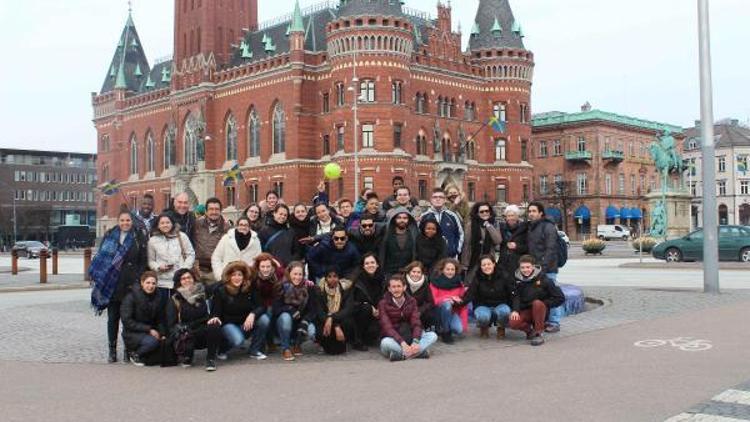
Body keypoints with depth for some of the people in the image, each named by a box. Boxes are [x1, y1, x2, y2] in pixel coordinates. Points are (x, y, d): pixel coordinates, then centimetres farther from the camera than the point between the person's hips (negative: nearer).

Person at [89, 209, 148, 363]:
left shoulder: (139, 238, 4)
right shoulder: (109, 236, 8)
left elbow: (143, 262, 2)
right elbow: (100, 257, 10)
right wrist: (101, 278, 0)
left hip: (131, 285, -1)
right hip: (112, 285, 2)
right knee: (113, 318, 6)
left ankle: (129, 350, 12)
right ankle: (112, 350, 14)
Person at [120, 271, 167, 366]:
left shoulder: (156, 298, 7)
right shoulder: (131, 297, -9)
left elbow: (160, 320, 10)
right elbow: (127, 321, -14)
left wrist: (162, 334, -9)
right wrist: (148, 329, -21)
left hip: (151, 333, 5)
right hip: (132, 333, -5)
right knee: (152, 341, -33)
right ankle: (135, 355, -4)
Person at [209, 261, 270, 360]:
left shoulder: (250, 289, -4)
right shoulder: (221, 291, -9)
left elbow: (261, 306, -10)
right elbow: (215, 311, -9)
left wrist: (252, 314, -32)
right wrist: (215, 318, -35)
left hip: (246, 323, 4)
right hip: (228, 323, -4)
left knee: (264, 319, -24)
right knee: (238, 340, -35)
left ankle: (255, 350, -5)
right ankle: (221, 350, 2)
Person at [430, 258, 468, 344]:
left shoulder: (458, 282, 1)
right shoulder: (435, 282, -8)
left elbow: (463, 302, 3)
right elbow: (433, 301, -13)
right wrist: (449, 298, -26)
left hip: (454, 311, 2)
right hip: (440, 310, -2)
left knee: (459, 330, -28)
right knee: (447, 304, -37)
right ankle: (445, 333, -17)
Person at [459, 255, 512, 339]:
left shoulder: (502, 277, -3)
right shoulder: (477, 279, -5)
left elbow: (511, 293, -5)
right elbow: (470, 294, -19)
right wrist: (461, 300, -39)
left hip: (500, 305, 1)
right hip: (483, 306, -1)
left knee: (504, 311, -35)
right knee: (483, 316, -36)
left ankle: (501, 329, 0)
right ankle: (484, 328, 4)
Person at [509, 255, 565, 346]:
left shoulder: (543, 279, -10)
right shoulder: (518, 280, -1)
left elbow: (560, 298, -9)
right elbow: (516, 296, -7)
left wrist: (544, 304, -14)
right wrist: (515, 310, -24)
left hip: (541, 311, -2)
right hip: (525, 311, 2)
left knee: (537, 303, -36)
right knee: (513, 323, -27)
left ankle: (538, 334, -23)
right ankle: (530, 331, 6)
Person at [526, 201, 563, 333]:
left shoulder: (548, 227, -9)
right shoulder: (530, 227, 17)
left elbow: (551, 249, -15)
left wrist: (543, 266, -19)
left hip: (547, 269, -8)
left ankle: (554, 322, 2)